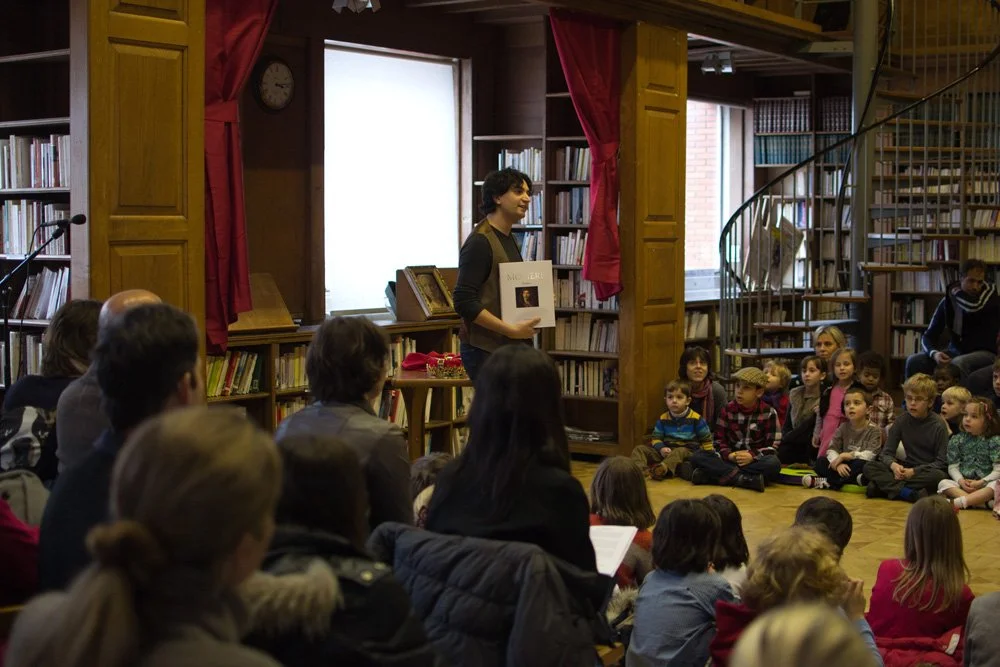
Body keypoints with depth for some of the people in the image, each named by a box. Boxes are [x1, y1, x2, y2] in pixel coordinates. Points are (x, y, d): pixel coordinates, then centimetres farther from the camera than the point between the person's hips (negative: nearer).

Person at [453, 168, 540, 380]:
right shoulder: (480, 242, -12)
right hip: (485, 349, -9)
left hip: (508, 347, 9)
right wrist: (511, 329, -18)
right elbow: (464, 302, -19)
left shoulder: (510, 240, 16)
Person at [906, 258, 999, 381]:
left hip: (984, 352, -4)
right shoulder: (948, 301, 2)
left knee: (958, 363, -37)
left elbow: (972, 307, -32)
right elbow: (929, 336, 0)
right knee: (914, 360, -18)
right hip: (955, 351, 4)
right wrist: (934, 353, -24)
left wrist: (956, 290, -10)